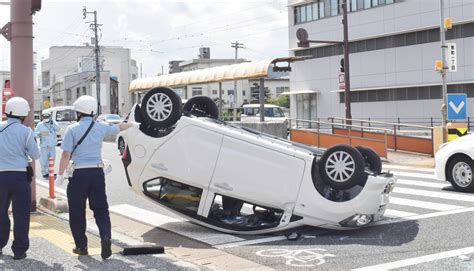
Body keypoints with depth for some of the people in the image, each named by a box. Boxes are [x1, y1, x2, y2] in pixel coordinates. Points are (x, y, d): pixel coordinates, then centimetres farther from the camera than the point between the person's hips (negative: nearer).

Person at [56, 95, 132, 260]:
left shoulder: (72, 129, -5)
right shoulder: (101, 127, 6)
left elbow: (66, 154, -10)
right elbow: (119, 128, 25)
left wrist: (60, 174, -4)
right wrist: (131, 124, 45)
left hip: (79, 173, -3)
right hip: (97, 172, 3)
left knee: (77, 211, 10)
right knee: (100, 209, 10)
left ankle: (81, 246, 16)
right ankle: (106, 237, -11)